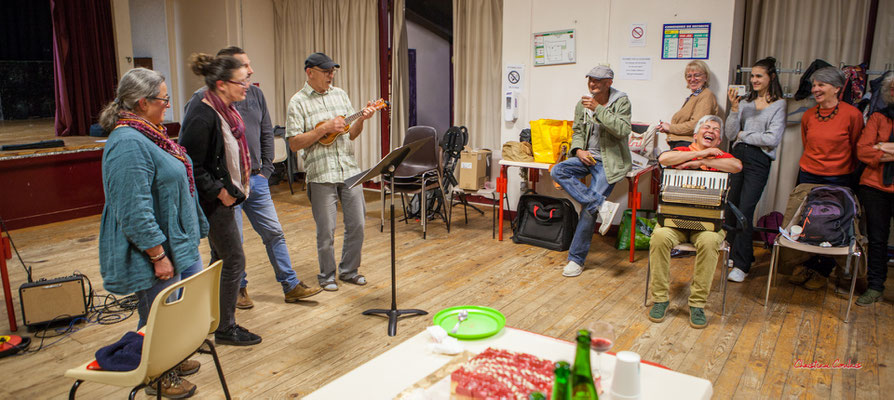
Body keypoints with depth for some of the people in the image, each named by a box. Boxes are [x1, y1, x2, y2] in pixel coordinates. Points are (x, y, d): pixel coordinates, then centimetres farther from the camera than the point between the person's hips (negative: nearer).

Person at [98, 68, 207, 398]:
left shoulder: (148, 135, 10)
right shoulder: (129, 145, -24)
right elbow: (135, 212, -27)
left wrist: (191, 235, 23)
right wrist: (158, 255, -23)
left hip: (177, 242, 10)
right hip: (155, 249, -10)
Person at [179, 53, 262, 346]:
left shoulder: (227, 112, 7)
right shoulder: (202, 118, -22)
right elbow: (191, 167, -22)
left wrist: (239, 185, 12)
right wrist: (219, 192, -18)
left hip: (227, 197, 10)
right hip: (215, 202, -10)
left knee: (220, 258, 19)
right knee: (234, 261, -2)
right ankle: (225, 329, 12)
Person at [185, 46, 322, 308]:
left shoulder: (255, 94, 8)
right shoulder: (203, 98, -10)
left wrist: (265, 169, 9)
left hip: (255, 179, 6)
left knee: (274, 233, 10)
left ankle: (291, 286, 20)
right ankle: (238, 289, 26)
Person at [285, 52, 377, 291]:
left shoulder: (340, 95, 12)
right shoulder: (298, 102, -4)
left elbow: (351, 135, 13)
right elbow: (294, 143, -11)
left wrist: (361, 119, -6)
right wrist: (324, 128, -17)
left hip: (349, 170, 5)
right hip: (321, 174, -5)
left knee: (357, 224, 8)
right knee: (326, 231, 3)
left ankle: (349, 270, 26)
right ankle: (327, 275, 22)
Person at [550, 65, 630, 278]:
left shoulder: (621, 102, -6)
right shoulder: (583, 104, 7)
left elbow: (623, 129, -20)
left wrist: (599, 109, -24)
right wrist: (579, 150, -5)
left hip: (610, 161, -6)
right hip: (587, 157, 6)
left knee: (589, 209, -15)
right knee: (557, 171, -23)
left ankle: (576, 258, -2)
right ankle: (603, 206, -26)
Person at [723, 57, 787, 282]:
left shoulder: (779, 105, 1)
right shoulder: (746, 102, 14)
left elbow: (772, 139, -11)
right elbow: (730, 135, 4)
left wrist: (743, 135, -2)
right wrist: (734, 108, -4)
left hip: (758, 161, -5)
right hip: (737, 156, 5)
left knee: (745, 211, -10)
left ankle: (741, 265, -3)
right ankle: (737, 253, 21)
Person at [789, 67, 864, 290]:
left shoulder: (852, 114, -10)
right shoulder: (808, 116, 3)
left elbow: (855, 149, 1)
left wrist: (845, 171, 7)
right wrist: (810, 165, 17)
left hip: (838, 179, -4)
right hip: (808, 175, 4)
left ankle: (822, 272, 16)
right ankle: (807, 267, 23)